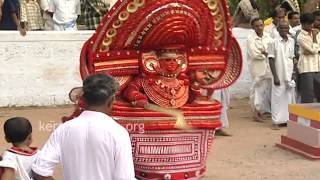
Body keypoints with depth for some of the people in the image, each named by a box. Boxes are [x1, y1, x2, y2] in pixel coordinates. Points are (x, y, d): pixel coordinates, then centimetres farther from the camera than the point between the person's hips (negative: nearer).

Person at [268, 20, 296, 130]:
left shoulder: (292, 41, 7)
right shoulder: (274, 42, -6)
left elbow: (292, 58, 12)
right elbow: (271, 60, -7)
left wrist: (293, 74, 6)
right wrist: (275, 77, -11)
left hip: (290, 75, 4)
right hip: (279, 76, -4)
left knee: (289, 97, 8)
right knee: (278, 98, -1)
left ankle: (287, 119, 18)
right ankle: (276, 121, 7)